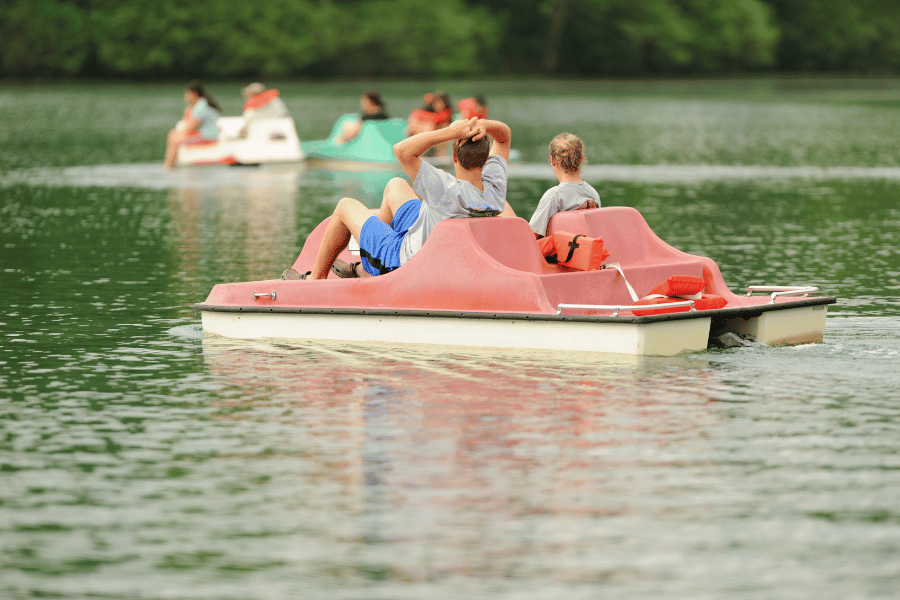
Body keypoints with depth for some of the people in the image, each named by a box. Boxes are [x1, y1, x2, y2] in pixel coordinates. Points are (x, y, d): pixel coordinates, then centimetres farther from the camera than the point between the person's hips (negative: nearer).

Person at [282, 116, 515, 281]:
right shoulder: (495, 188, -20)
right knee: (395, 186, 23)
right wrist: (485, 125, -29)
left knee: (346, 206, 14)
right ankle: (363, 269, 36)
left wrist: (451, 132, -42)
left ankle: (316, 279, 33)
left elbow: (402, 151, -41)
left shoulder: (450, 193, -39)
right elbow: (504, 135, -6)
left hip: (405, 259, -7)